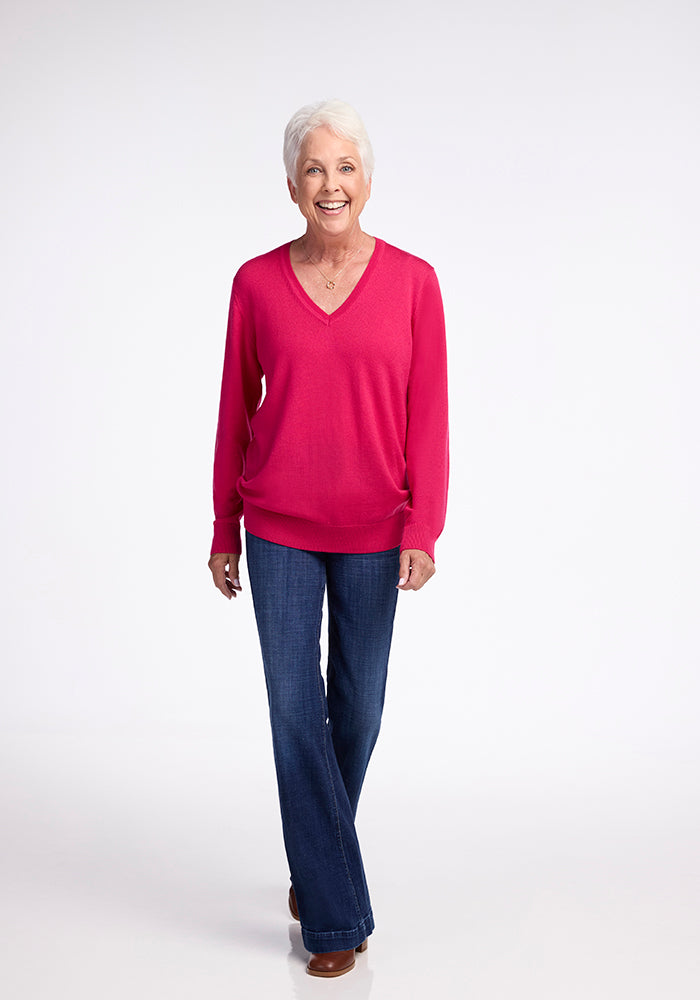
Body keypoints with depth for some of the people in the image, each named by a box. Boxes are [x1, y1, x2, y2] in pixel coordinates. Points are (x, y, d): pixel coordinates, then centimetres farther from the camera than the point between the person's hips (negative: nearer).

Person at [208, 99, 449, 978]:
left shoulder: (412, 281, -3)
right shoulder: (256, 282, -1)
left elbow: (428, 415, -4)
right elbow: (235, 411, 5)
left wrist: (423, 531, -13)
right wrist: (224, 529, 7)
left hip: (372, 532, 0)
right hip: (279, 529, 0)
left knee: (357, 709, 11)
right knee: (294, 711, -2)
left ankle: (317, 861, 38)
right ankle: (335, 916, 9)